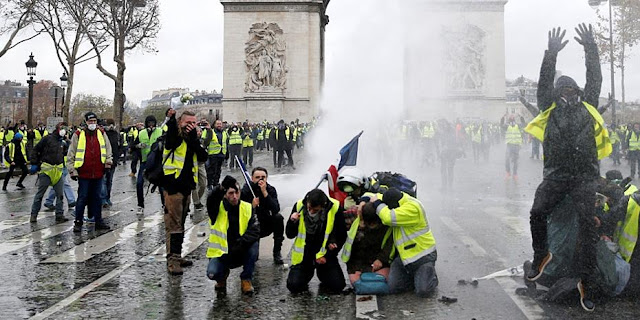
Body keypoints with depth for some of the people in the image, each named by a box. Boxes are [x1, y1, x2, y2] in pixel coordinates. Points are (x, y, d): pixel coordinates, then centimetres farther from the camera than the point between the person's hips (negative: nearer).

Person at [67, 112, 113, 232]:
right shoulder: (78, 135, -1)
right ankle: (78, 222, 10)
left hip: (98, 173, 3)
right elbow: (70, 155, 2)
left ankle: (98, 221, 18)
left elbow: (108, 151, 18)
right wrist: (72, 170, -2)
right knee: (82, 198, 0)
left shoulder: (102, 134, 9)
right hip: (83, 174, -3)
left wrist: (108, 161, 3)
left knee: (96, 197, 11)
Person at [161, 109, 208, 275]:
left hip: (187, 186, 7)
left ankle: (177, 256, 26)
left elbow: (203, 157, -3)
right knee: (174, 225, -7)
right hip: (172, 186, -7)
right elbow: (170, 140, -31)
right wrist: (171, 119, -43)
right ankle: (172, 261, -4)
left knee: (180, 224, 16)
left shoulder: (193, 139, 13)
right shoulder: (175, 136, -4)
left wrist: (194, 138, -13)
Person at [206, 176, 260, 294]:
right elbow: (211, 202, -32)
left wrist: (240, 243, -31)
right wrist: (221, 187, -51)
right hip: (221, 253, -1)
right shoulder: (218, 208, -7)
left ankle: (246, 279, -8)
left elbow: (255, 231, -14)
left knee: (254, 244, -28)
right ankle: (222, 276, 13)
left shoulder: (247, 208, -3)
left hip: (241, 253, 1)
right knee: (212, 273, -27)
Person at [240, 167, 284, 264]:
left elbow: (276, 210, -26)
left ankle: (277, 252, -14)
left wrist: (265, 192, -30)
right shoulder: (246, 190, -14)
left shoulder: (271, 189, -9)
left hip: (266, 225, 3)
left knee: (278, 217, -26)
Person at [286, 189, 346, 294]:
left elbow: (342, 237, -2)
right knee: (294, 286, -15)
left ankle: (321, 272, 17)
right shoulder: (299, 206, -10)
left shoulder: (335, 208, -14)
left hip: (325, 254, -1)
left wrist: (328, 256, -8)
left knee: (338, 285, -16)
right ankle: (308, 272, 18)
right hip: (304, 255, 1)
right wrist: (292, 222, -21)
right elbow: (290, 235, -1)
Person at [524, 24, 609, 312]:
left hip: (585, 175, 0)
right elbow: (544, 83, 4)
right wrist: (551, 54, -4)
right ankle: (541, 255, 11)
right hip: (555, 173, 0)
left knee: (587, 223, -13)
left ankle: (586, 282, -7)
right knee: (537, 213, -18)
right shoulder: (550, 109, 13)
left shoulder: (587, 107, 16)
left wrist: (590, 49, 7)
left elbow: (595, 80, 11)